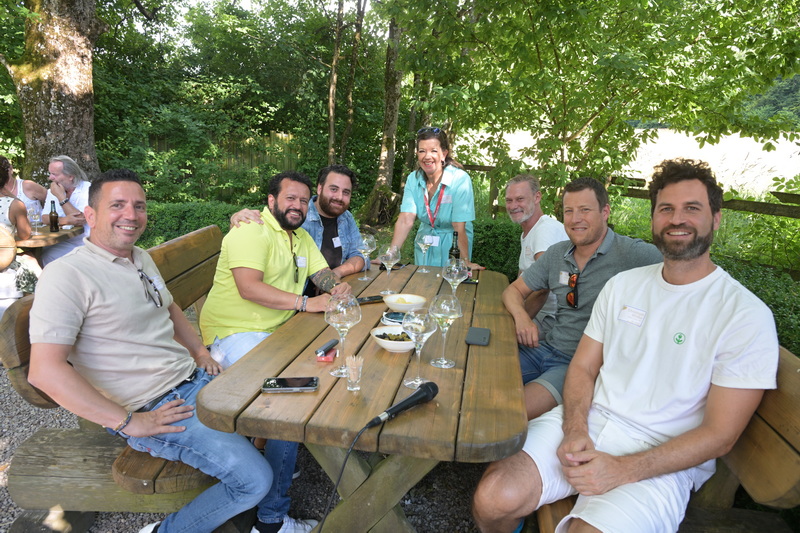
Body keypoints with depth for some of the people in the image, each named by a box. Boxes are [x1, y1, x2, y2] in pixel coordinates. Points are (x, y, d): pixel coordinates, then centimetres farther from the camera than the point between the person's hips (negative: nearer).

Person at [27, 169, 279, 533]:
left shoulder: (141, 259, 11)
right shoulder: (67, 275, -16)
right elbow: (44, 370, -22)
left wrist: (200, 352, 12)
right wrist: (128, 422, -21)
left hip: (195, 378, 9)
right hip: (152, 409, -9)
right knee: (253, 478, -18)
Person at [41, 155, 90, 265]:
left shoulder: (88, 189, -9)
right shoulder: (52, 191, 12)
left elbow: (80, 220, -18)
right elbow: (45, 218, 3)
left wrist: (61, 196, -13)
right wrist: (63, 220, -18)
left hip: (84, 241, -6)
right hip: (62, 241, 6)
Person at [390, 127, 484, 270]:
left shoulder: (460, 180, -22)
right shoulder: (413, 179, -9)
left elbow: (459, 228, -23)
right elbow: (406, 220, -17)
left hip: (453, 245, -4)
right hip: (425, 244, 4)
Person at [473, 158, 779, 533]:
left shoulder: (747, 316, -6)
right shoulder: (623, 284, 9)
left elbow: (719, 435, -8)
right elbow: (583, 367, 9)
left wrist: (622, 470, -18)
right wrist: (575, 429, -10)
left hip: (662, 457, -3)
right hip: (586, 422, 3)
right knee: (493, 498, -19)